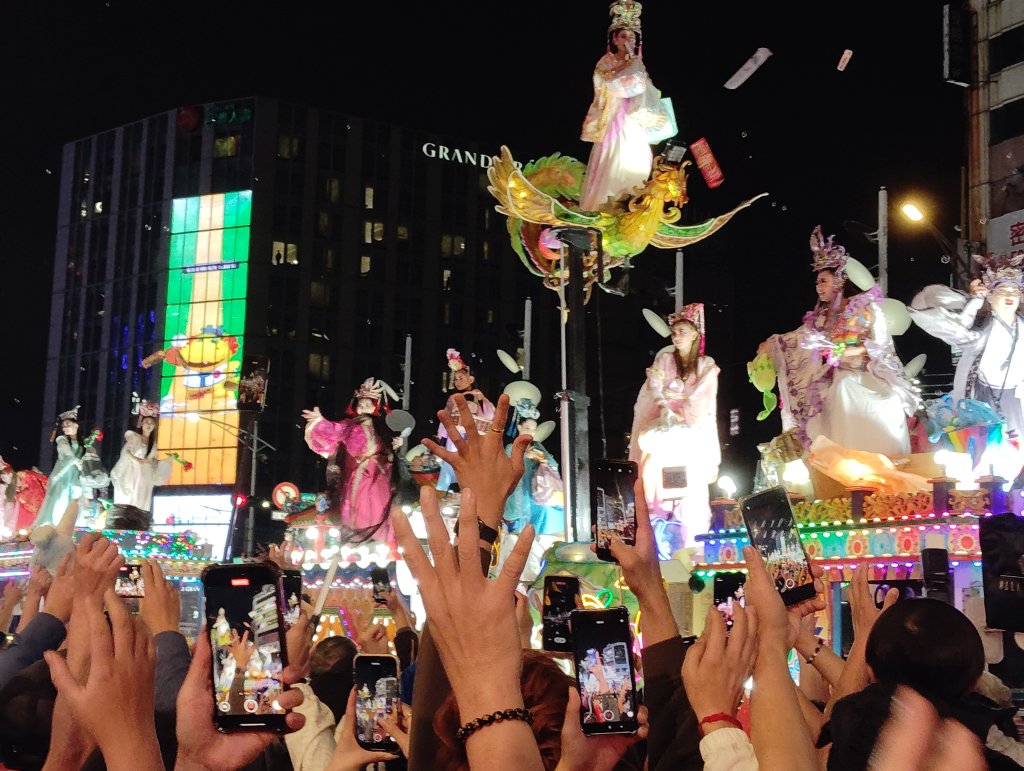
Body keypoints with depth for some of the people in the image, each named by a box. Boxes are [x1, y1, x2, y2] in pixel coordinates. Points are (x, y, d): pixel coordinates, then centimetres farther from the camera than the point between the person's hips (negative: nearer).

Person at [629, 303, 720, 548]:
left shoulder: (707, 365, 10)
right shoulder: (664, 359, 11)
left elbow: (704, 399, 1)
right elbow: (655, 390, -2)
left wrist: (683, 414, -14)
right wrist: (667, 410, -19)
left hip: (693, 428, 0)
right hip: (663, 424, 0)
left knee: (692, 479, -17)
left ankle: (691, 536, -16)